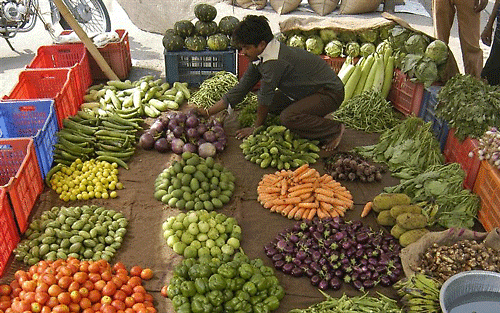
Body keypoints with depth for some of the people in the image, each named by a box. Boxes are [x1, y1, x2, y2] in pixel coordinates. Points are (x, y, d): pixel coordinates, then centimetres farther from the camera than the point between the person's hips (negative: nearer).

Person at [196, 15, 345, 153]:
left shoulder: (274, 62, -30)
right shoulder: (259, 58, 0)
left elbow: (265, 97, -20)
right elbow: (240, 89, 4)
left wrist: (256, 127, -5)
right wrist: (208, 112, 2)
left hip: (330, 92, -9)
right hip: (308, 90, 9)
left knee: (287, 117, -28)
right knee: (273, 102, 1)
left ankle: (334, 130, -7)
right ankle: (314, 123, 9)